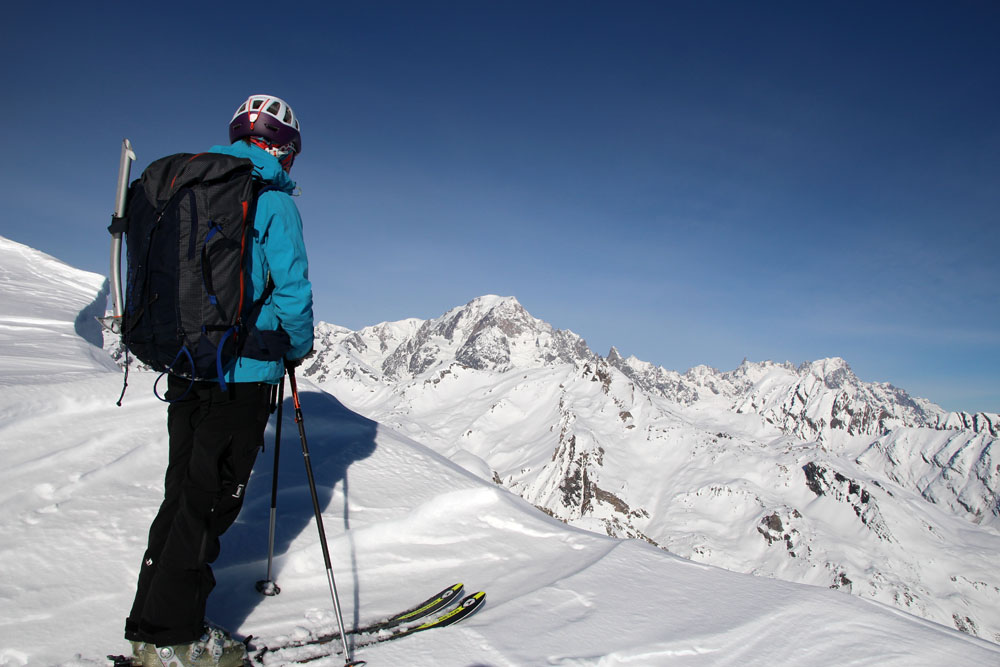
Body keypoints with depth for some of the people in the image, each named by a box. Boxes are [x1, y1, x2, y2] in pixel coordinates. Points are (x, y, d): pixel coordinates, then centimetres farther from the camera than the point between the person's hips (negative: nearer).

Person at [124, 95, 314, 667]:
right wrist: (300, 346, 2)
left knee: (184, 490, 16)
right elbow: (291, 289, -15)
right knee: (212, 498, 2)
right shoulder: (274, 202, -10)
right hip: (243, 372, -7)